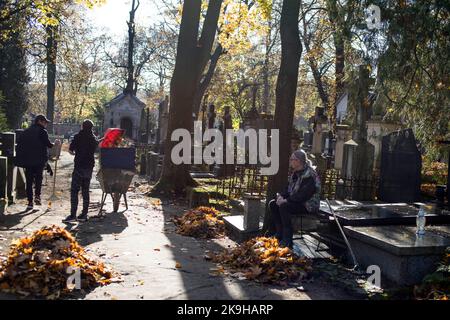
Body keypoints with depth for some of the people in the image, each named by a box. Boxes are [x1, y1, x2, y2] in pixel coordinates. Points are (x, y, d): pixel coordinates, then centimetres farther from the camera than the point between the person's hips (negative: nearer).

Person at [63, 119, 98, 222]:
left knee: (74, 190, -5)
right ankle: (84, 214, 12)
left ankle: (73, 214, -11)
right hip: (90, 166, 6)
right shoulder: (94, 138, 9)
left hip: (79, 166, -6)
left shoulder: (78, 136, -6)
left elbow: (70, 150, -3)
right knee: (85, 190, 11)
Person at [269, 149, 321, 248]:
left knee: (284, 206, -30)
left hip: (308, 205, -10)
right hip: (295, 202, 10)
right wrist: (281, 196, -4)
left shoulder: (310, 175, -20)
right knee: (273, 204, -2)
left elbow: (302, 195, -27)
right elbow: (289, 189, 16)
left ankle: (287, 240, -23)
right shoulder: (296, 173, 11)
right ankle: (279, 233, -1)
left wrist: (286, 200, -26)